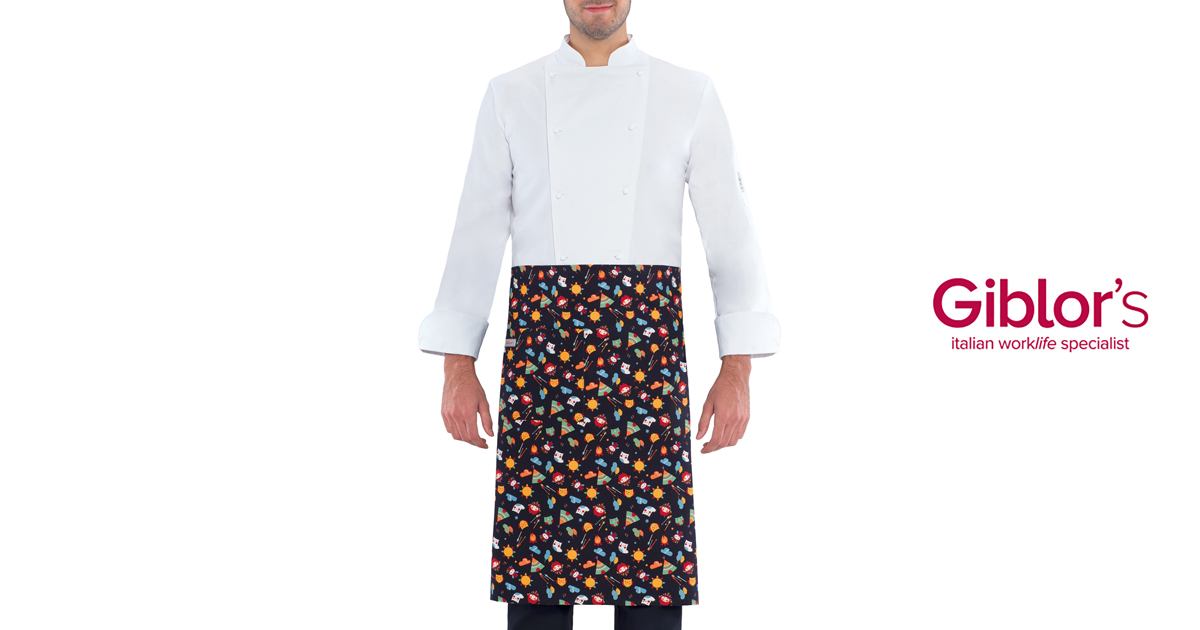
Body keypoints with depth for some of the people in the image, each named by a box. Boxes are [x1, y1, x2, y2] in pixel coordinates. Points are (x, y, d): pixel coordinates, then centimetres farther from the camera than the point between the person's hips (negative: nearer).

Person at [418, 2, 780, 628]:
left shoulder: (689, 94, 7)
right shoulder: (509, 94, 9)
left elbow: (729, 231, 4)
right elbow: (478, 232, 8)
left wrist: (737, 370, -2)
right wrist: (458, 366, 2)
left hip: (646, 336, 0)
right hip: (541, 334, 1)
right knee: (535, 557, 1)